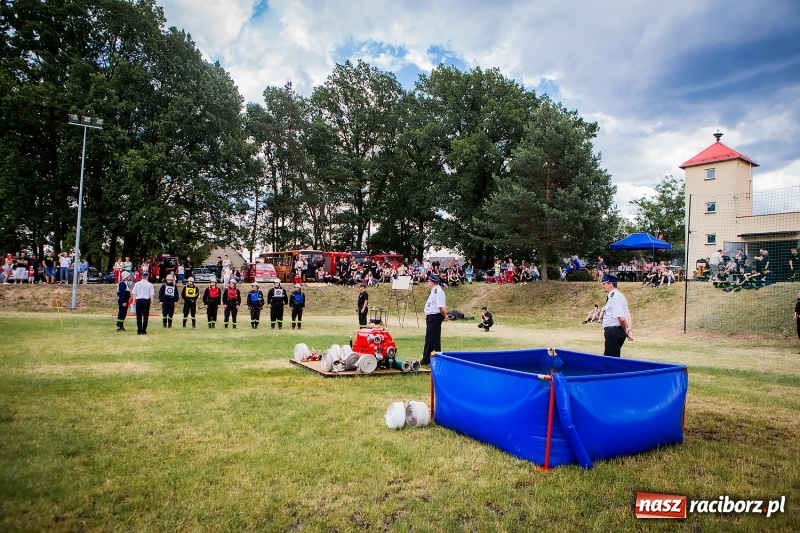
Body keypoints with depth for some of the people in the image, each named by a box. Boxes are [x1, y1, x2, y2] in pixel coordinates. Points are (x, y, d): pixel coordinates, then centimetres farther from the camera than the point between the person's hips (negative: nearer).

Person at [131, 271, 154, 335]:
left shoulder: (137, 284, 3)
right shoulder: (150, 284, -2)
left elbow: (134, 294, 4)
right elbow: (151, 295, -4)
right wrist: (151, 301, 3)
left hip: (138, 301, 2)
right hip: (146, 301, -1)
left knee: (139, 316, 6)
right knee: (145, 316, 3)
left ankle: (139, 330, 4)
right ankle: (144, 330, 2)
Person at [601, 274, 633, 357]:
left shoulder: (614, 297, -17)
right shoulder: (618, 295, 14)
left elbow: (621, 318, -25)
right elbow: (628, 317, 13)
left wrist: (626, 331, -11)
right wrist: (629, 330, 1)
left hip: (613, 332, -10)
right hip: (615, 331, 10)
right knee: (614, 357, 18)